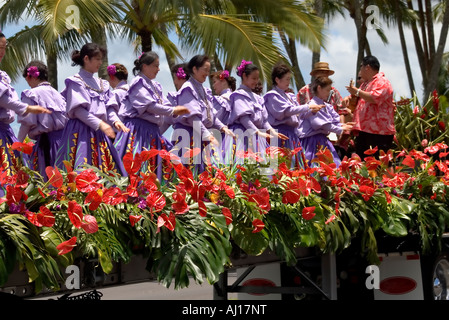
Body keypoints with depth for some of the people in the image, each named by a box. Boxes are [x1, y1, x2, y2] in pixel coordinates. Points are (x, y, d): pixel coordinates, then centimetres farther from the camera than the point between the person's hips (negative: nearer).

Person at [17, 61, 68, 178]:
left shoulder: (31, 94, -3)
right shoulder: (57, 93, 15)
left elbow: (27, 122, -5)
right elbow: (66, 118, 14)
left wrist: (18, 142, 6)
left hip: (46, 141, -6)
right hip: (62, 137, 6)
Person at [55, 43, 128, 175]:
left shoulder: (101, 84, 19)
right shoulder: (76, 82, -2)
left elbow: (108, 107, 15)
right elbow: (78, 110, -12)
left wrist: (115, 120, -7)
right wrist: (100, 124, -19)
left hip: (100, 135, 7)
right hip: (81, 133, -7)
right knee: (82, 170, -15)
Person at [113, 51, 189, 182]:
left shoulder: (155, 85, 20)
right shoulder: (138, 83, -7)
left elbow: (165, 104, 15)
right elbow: (149, 106, -15)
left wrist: (176, 111, -6)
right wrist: (173, 111, -11)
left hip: (152, 131, 9)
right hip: (138, 129, -9)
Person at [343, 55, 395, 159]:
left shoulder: (382, 82, -5)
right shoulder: (365, 84, 26)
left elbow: (375, 98, -22)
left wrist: (357, 92, -11)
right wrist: (349, 97, 18)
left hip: (378, 132, -10)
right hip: (363, 131, 10)